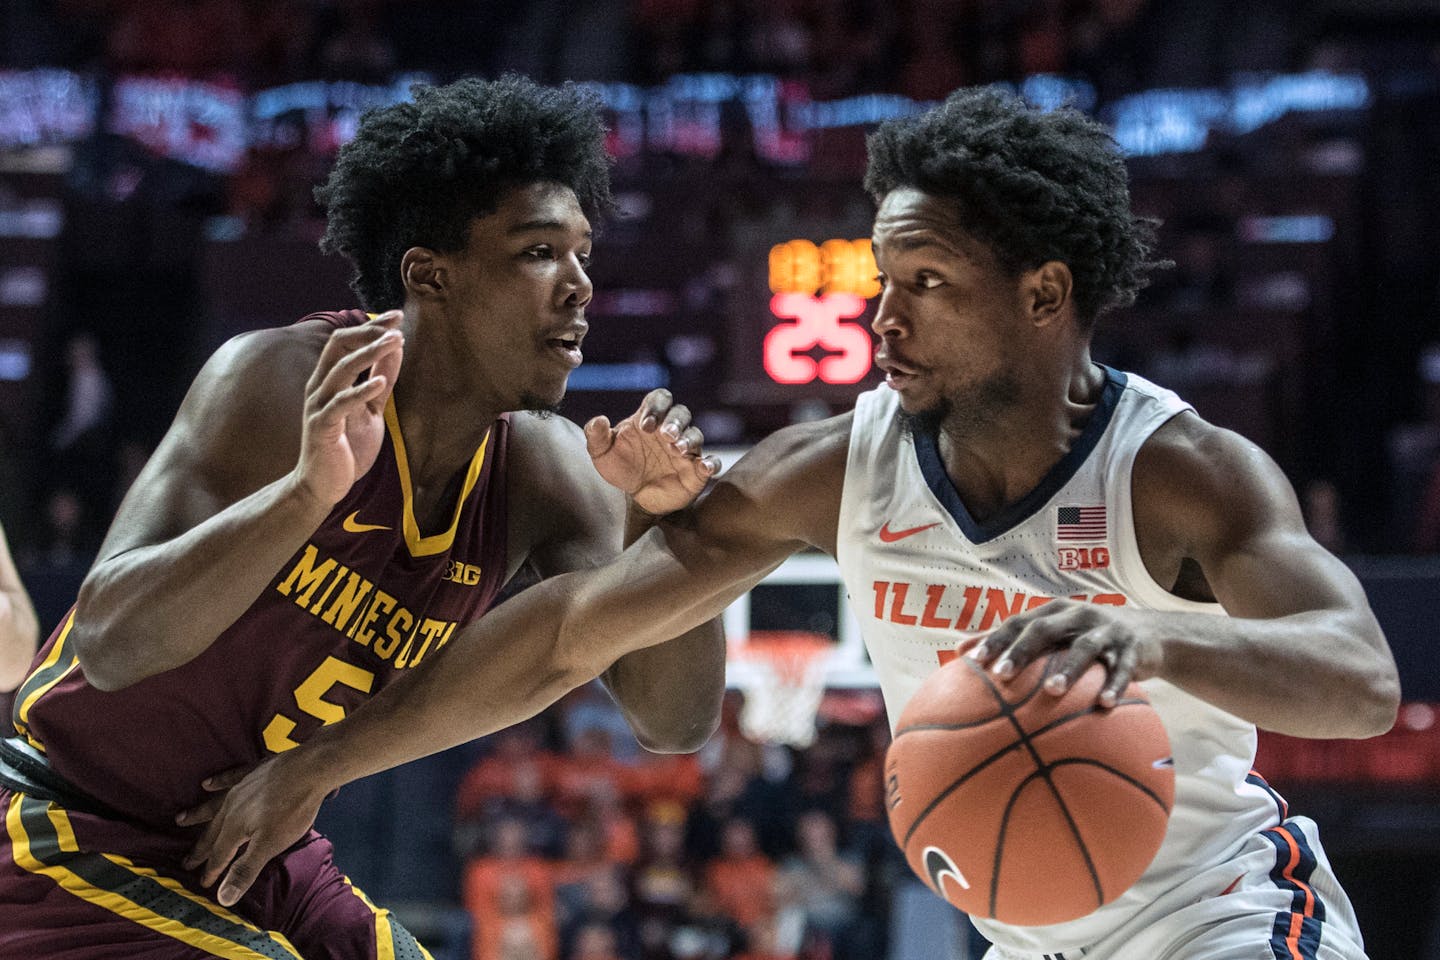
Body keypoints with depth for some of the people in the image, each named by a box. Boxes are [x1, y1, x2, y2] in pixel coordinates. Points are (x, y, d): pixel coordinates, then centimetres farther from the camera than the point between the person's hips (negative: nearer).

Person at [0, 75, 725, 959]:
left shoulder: (546, 474, -4)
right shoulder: (283, 382, -22)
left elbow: (676, 724, -7)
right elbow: (109, 643, -31)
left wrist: (664, 521, -23)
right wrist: (310, 488, -45)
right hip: (76, 842, -7)